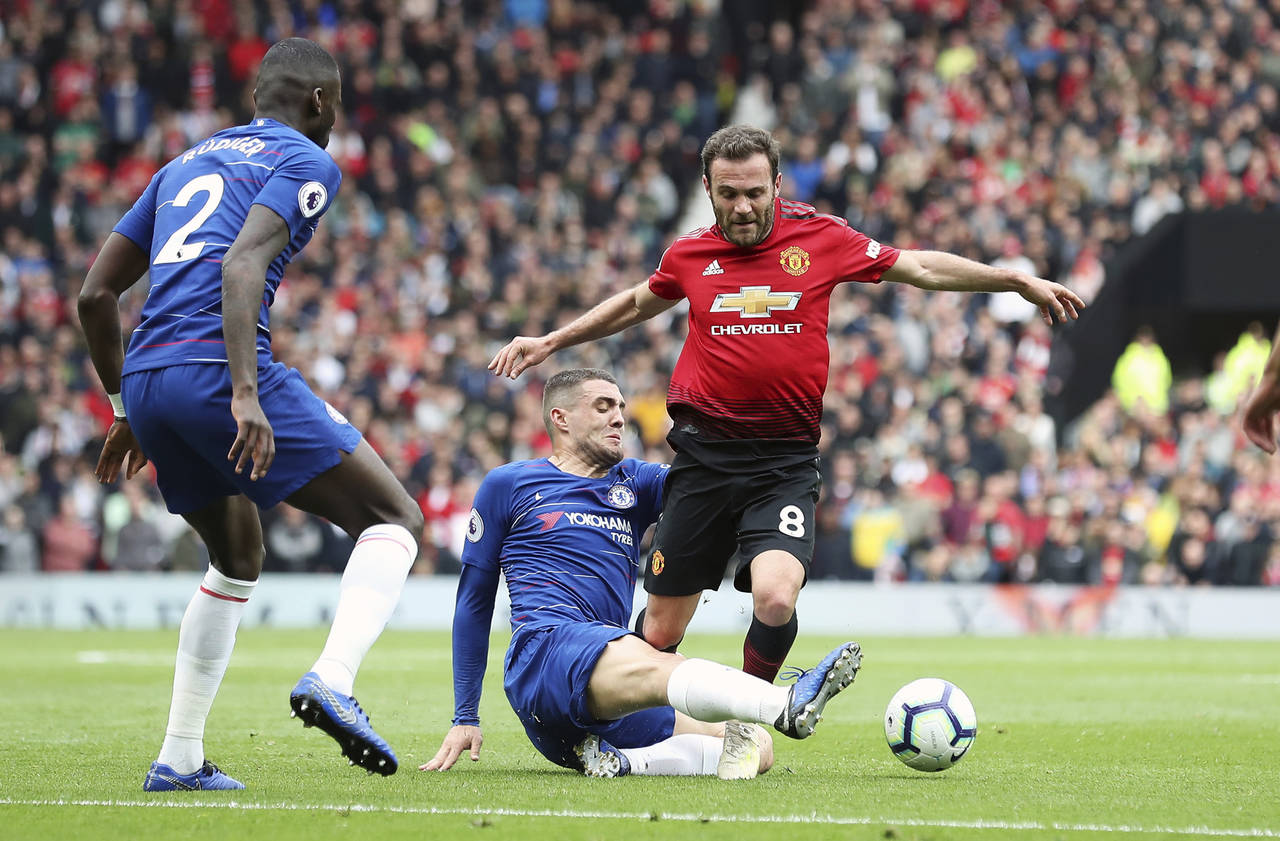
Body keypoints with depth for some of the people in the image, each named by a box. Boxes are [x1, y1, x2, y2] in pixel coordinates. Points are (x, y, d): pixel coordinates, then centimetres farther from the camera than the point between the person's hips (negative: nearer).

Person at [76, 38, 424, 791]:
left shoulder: (185, 163, 27)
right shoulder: (306, 162, 5)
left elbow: (96, 294, 24)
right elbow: (242, 265, -14)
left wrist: (127, 408, 33)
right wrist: (246, 395, -23)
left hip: (146, 379, 7)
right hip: (219, 367, -7)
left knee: (238, 563, 27)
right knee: (395, 519, 1)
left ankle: (179, 758, 21)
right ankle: (332, 679, -23)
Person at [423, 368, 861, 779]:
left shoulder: (634, 482, 27)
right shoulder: (507, 485, 16)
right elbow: (474, 601, 18)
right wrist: (465, 719, 15)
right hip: (545, 646, -6)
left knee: (757, 745, -12)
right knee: (645, 663, -38)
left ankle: (619, 759, -33)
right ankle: (788, 704, -65)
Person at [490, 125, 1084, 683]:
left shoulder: (820, 237, 2)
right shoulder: (689, 255, 6)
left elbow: (922, 268, 12)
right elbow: (639, 303, 28)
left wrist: (1022, 282, 10)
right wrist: (551, 342, 31)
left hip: (784, 462, -1)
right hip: (702, 456, 2)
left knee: (775, 600, -25)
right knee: (660, 632, 3)